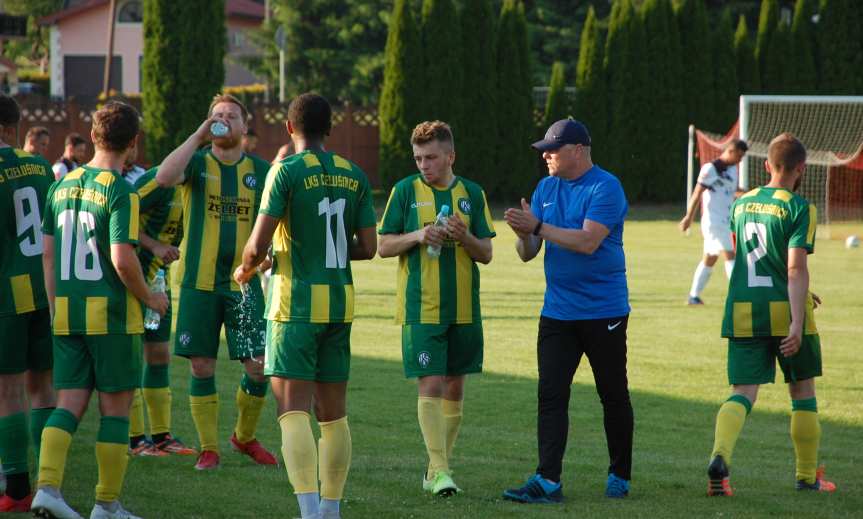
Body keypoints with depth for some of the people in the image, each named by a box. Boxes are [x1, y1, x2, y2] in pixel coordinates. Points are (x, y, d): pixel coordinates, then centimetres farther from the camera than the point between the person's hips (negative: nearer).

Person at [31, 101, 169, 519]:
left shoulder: (63, 186, 8)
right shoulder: (121, 192, -12)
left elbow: (47, 252, 10)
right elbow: (122, 259, -19)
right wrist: (150, 298, -3)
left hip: (67, 312, 5)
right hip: (112, 312, -5)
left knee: (70, 402, 7)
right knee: (115, 407, 5)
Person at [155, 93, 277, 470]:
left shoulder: (260, 170, 7)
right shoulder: (197, 162, 1)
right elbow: (164, 177, -21)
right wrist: (199, 136, -20)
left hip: (244, 282, 1)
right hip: (199, 283, -1)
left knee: (260, 367, -4)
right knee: (202, 366, 1)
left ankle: (245, 436, 19)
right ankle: (209, 448, 12)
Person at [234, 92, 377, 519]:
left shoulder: (287, 171, -9)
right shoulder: (354, 176, 7)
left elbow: (258, 244, -13)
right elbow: (367, 247, 8)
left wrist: (245, 270, 7)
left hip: (296, 302, -5)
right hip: (340, 302, 5)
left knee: (292, 409, -9)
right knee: (333, 413, 12)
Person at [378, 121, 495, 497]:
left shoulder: (472, 194, 6)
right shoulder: (405, 191, 0)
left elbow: (486, 254, 6)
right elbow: (384, 246, 1)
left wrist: (465, 237, -14)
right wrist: (417, 236, -16)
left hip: (464, 308, 3)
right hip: (421, 308, -3)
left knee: (454, 388, 8)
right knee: (430, 386, -11)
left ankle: (437, 468, 18)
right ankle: (439, 469, -13)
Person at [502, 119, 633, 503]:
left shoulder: (605, 188, -12)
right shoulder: (546, 189, 11)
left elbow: (588, 241, -23)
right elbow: (528, 254, 10)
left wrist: (538, 227, -20)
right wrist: (524, 235, -12)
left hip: (603, 312, -6)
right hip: (557, 311, 6)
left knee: (613, 397, 6)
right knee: (551, 395, -5)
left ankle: (620, 477, 19)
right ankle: (548, 481, -10)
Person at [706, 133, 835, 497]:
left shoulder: (741, 205, 12)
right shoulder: (799, 209, -7)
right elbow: (796, 268, -16)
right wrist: (797, 323, -20)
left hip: (743, 312, 4)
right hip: (785, 313, -4)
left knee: (742, 393, -1)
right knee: (802, 392, 14)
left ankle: (720, 456, -29)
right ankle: (807, 476, 22)